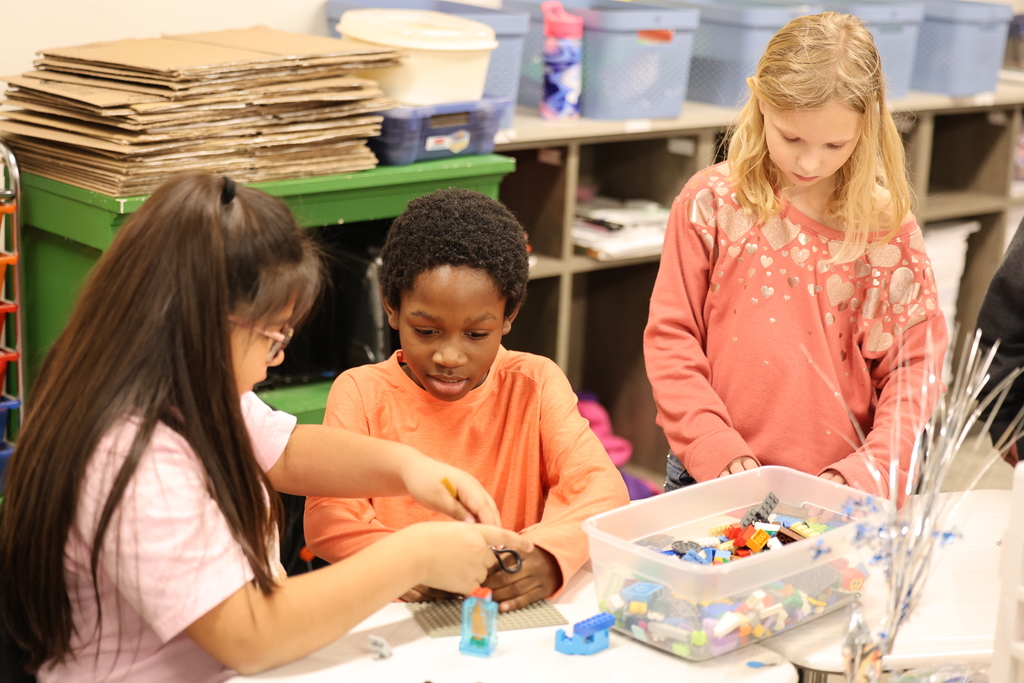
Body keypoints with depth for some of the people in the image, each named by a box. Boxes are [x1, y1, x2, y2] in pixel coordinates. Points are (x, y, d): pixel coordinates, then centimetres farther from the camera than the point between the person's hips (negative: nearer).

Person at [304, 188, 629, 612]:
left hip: (513, 615, 1)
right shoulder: (361, 393, 2)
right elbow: (326, 517, -9)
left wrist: (548, 555, -30)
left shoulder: (534, 384, 4)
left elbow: (602, 488, -7)